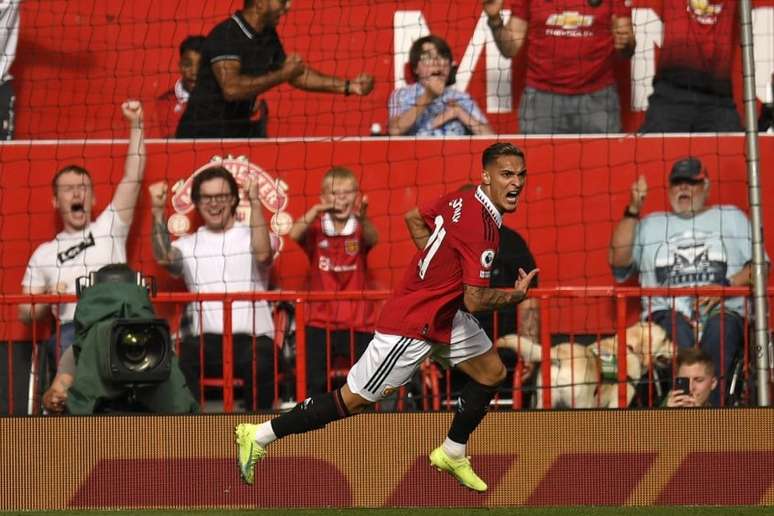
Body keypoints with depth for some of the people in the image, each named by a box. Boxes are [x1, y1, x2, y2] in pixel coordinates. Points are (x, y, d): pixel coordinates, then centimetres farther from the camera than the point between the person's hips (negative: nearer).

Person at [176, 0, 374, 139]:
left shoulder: (268, 36, 8)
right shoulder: (226, 35, -18)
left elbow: (297, 75, 20)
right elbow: (231, 89, -31)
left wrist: (348, 86, 13)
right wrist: (283, 74, -24)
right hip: (203, 136, -8)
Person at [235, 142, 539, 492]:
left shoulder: (462, 199, 0)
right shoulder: (481, 227, -28)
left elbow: (414, 218, 17)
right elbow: (475, 301, -28)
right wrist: (516, 295, -10)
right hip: (412, 327, -10)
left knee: (491, 373, 17)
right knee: (354, 399, -1)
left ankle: (452, 454, 33)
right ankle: (259, 436, 7)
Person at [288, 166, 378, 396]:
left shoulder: (360, 229, 0)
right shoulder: (315, 229, 3)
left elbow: (372, 239, -23)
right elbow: (294, 234, -18)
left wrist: (362, 218, -45)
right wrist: (315, 211, -33)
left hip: (358, 323, -1)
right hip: (320, 323, 1)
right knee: (312, 382, -5)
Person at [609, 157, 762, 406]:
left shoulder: (731, 217, 22)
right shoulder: (651, 224, 25)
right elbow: (618, 261, 10)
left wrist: (727, 287, -8)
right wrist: (633, 210, 2)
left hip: (723, 311, -1)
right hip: (668, 313, 1)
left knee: (719, 329, -37)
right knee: (677, 330, -36)